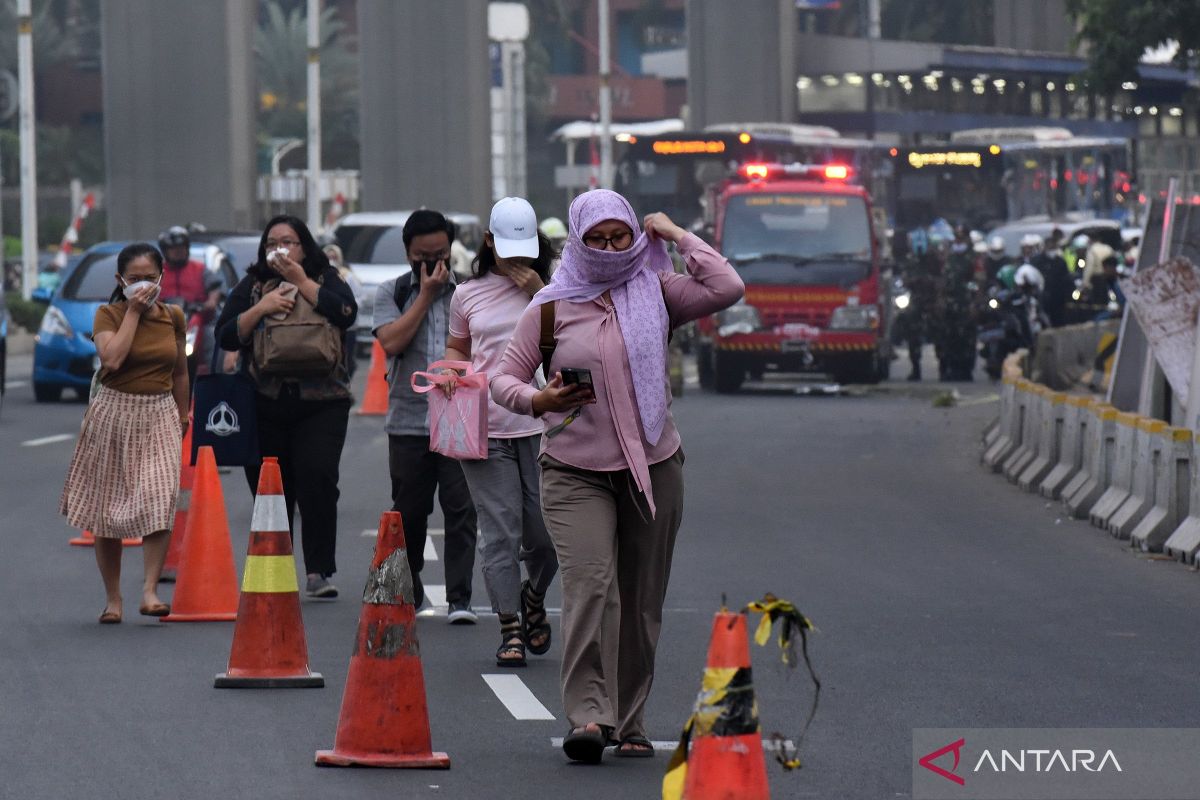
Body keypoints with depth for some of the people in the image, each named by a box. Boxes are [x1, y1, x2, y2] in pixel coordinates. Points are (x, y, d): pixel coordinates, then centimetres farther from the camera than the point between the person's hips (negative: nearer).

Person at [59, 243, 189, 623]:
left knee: (160, 502, -17)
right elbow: (112, 358, -22)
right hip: (114, 414, -2)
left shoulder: (172, 317, 7)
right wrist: (134, 312, -15)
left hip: (160, 417, 2)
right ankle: (112, 598, 12)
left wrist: (182, 416, 23)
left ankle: (150, 591, -19)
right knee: (108, 508, 3)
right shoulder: (108, 315, -3)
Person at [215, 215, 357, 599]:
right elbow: (225, 336, 3)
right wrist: (261, 308, -11)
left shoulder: (326, 281, 7)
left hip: (321, 404, -2)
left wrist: (302, 282, -11)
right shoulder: (251, 287, 11)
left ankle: (319, 572, -12)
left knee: (317, 480, -16)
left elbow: (346, 314, -12)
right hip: (266, 405, 2)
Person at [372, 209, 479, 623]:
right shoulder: (392, 293, 8)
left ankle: (459, 599, -8)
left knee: (462, 509, -8)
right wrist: (426, 295, -6)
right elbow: (392, 342, -9)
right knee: (409, 512, 9)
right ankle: (407, 591, 25)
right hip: (409, 421, 1)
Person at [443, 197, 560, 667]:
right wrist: (454, 376, 3)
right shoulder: (468, 295, 11)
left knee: (546, 532, 0)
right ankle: (510, 630, 1)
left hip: (541, 423, -1)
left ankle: (533, 601, 29)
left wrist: (539, 294, -11)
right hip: (484, 429, 1)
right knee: (499, 533, -4)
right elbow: (456, 349, 24)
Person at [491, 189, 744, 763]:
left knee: (641, 601, 6)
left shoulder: (656, 293, 6)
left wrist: (677, 236, -1)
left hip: (653, 467, 2)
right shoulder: (552, 306, 4)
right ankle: (589, 715, -24)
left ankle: (630, 722, 15)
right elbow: (503, 377, 6)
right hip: (575, 472, -2)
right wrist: (539, 400, -14)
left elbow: (727, 289, -8)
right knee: (590, 586, -19)